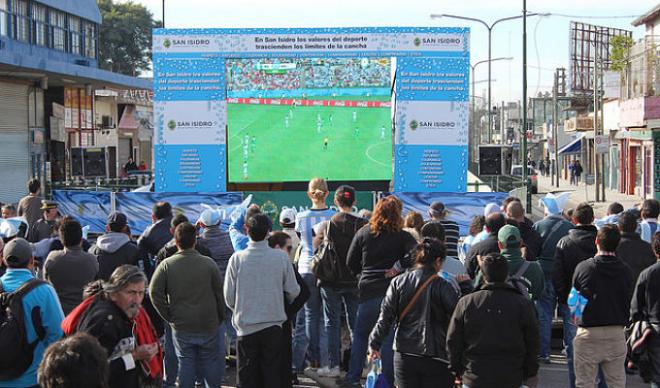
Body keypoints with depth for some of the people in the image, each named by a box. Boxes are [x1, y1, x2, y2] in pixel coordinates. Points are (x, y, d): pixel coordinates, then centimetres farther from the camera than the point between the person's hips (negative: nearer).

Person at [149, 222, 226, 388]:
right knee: (211, 362, 12)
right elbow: (220, 293, -4)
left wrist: (169, 316, -1)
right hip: (209, 325, 0)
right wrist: (220, 318, 7)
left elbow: (154, 292, -9)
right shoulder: (208, 263, -7)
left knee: (185, 363, 10)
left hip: (181, 327, 0)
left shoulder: (166, 265, -6)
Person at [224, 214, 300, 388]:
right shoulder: (281, 257, -7)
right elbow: (293, 292, 1)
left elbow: (229, 297, -3)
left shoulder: (237, 259, -8)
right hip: (273, 323, 0)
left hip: (246, 326, 0)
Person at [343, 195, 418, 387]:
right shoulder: (402, 236, -4)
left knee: (360, 335, 16)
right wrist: (398, 266, -11)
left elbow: (351, 263, 3)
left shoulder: (363, 233, 1)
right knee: (389, 338, 6)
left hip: (368, 292, 1)